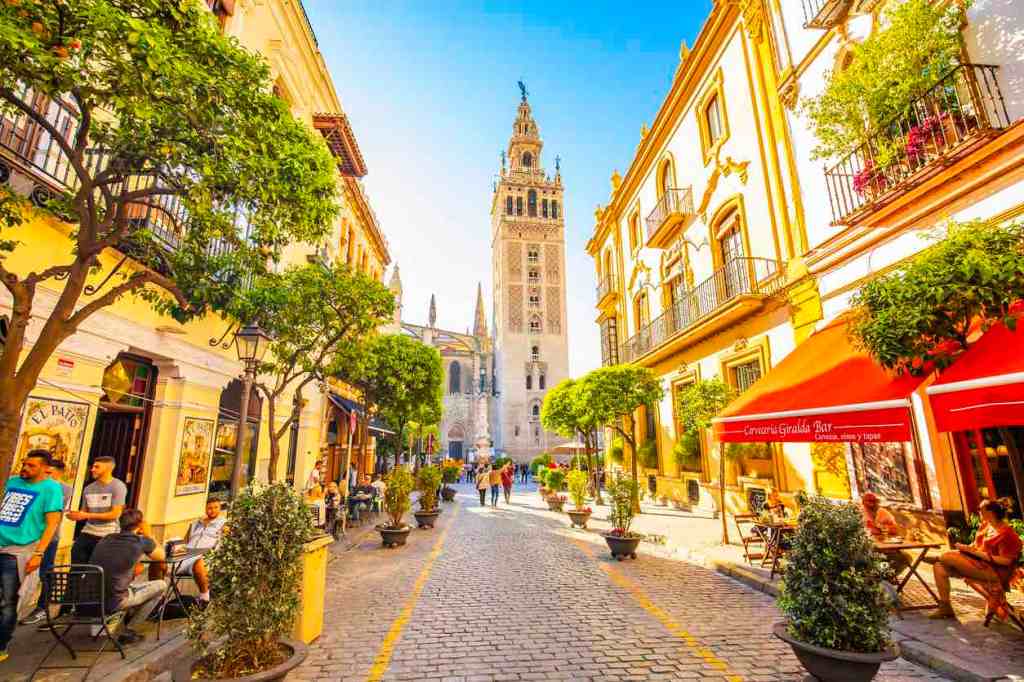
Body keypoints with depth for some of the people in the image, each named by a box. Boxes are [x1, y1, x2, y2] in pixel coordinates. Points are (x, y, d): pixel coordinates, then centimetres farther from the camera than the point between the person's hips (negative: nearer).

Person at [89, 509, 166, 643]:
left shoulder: (105, 539, 7)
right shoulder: (142, 542, -8)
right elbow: (161, 556, 12)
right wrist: (149, 535, 19)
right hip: (114, 602, -7)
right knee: (161, 585, 11)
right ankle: (128, 631, 12)